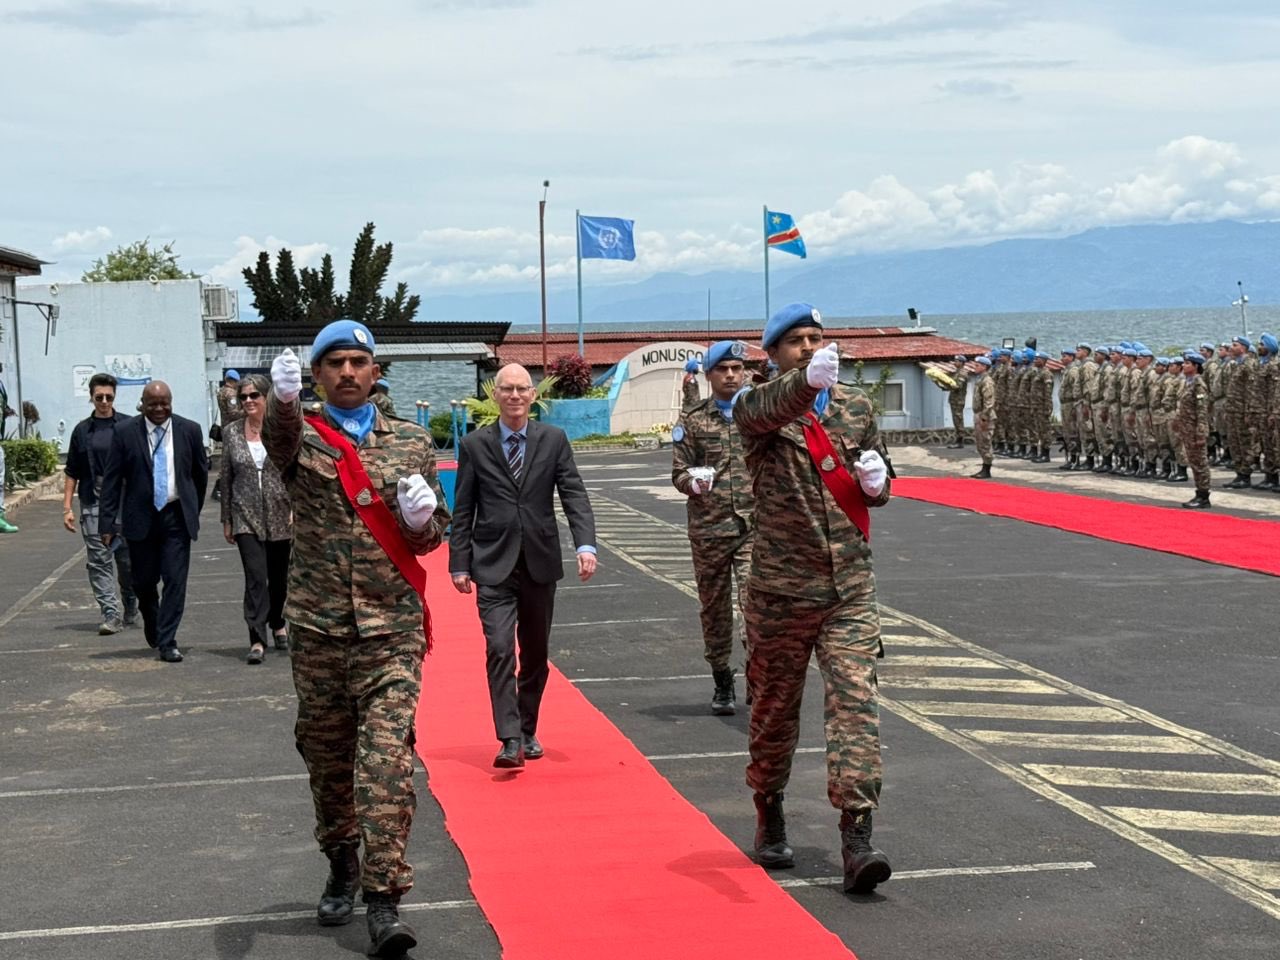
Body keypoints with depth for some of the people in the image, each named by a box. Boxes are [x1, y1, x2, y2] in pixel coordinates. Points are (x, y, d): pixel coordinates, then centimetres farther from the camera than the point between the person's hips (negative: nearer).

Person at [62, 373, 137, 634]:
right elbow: (72, 472, 10)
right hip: (93, 505, 1)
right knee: (98, 561, -6)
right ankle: (111, 615, -7)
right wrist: (67, 507, 5)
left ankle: (130, 612, 26)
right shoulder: (82, 431, 8)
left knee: (127, 560, 7)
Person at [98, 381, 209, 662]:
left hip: (177, 516, 0)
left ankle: (167, 642, 1)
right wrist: (107, 522, -7)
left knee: (175, 579, -5)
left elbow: (200, 473, 12)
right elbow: (111, 480, -2)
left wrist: (194, 510, 16)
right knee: (143, 580, 9)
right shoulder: (126, 433, -3)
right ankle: (152, 623, 37)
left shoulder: (190, 430, 0)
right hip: (141, 517, 0)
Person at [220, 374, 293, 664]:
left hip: (281, 514, 0)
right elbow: (226, 478, 8)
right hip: (246, 516, 0)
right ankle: (257, 640, -14)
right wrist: (226, 519, 8)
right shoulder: (231, 432, 4)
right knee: (255, 577, -11)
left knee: (279, 576, 13)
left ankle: (277, 625, 36)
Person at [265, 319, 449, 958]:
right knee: (326, 755, 12)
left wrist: (422, 517, -10)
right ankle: (341, 866, 34)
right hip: (318, 627, 1)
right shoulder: (301, 435, 3)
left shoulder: (411, 443, 10)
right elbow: (279, 433, -23)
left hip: (391, 627, 0)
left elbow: (431, 538, 15)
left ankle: (384, 903, -11)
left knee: (387, 756, -11)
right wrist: (283, 397, -48)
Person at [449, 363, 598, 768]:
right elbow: (463, 510, 4)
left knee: (536, 652, 12)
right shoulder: (475, 445, 1)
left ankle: (527, 732, 26)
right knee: (500, 649, -14)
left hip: (540, 563, 2)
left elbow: (574, 494, -2)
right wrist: (460, 563, -1)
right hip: (494, 566, -2)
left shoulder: (553, 440, 4)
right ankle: (510, 740, -15)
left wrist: (586, 544, -16)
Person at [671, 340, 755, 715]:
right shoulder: (692, 420, 5)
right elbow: (678, 473, 4)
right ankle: (722, 684, 24)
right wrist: (694, 482, -17)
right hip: (709, 529, 1)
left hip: (754, 526, -1)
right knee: (714, 608, 10)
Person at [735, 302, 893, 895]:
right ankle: (769, 818, 31)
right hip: (780, 586, -2)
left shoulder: (857, 407, 10)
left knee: (856, 701, -11)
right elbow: (769, 408, -30)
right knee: (774, 707, 11)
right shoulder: (759, 409, -3)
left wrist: (876, 482, -4)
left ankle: (856, 837, -13)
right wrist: (809, 381, -51)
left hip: (850, 586, 2)